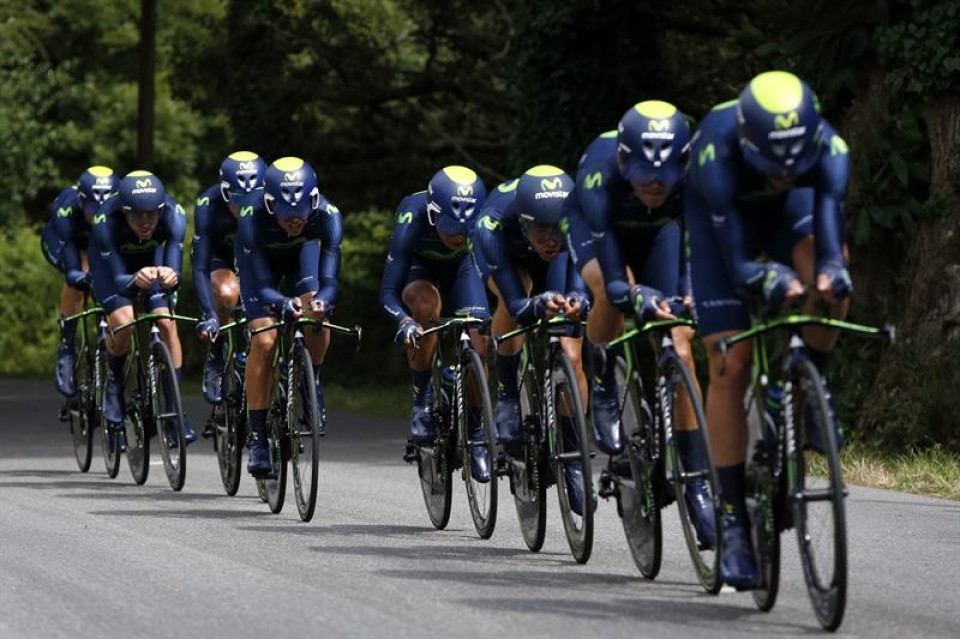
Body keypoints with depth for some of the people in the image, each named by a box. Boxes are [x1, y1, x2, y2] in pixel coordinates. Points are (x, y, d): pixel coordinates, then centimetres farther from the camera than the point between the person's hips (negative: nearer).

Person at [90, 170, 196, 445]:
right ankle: (113, 383, 4)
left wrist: (171, 275, -60)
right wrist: (136, 279, -60)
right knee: (123, 323, -25)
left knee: (167, 324, -14)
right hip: (112, 261, -2)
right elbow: (118, 280, -37)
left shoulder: (173, 214, -34)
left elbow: (175, 270, -35)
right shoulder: (106, 222, -38)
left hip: (151, 259, 2)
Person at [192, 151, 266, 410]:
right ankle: (216, 359, -14)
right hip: (220, 259, -2)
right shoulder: (208, 206, -34)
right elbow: (199, 268, -34)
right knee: (227, 292, -34)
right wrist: (209, 316, -46)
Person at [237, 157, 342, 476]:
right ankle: (257, 437, -8)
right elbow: (263, 287, -38)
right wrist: (285, 305, -60)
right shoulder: (253, 217, -39)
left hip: (302, 250, 1)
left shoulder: (327, 215, -36)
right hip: (260, 258, -1)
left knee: (317, 317, -27)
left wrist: (321, 302, -61)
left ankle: (312, 384, 1)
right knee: (264, 340, -17)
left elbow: (329, 282, -38)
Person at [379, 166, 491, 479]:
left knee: (477, 342, -17)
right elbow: (388, 292, -35)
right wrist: (403, 322, -55)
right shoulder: (411, 220, -39)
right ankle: (422, 404, -21)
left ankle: (474, 432, 3)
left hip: (459, 266, 2)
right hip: (417, 266, -2)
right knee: (426, 303, -35)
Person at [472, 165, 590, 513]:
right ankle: (506, 397, -15)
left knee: (571, 356, -15)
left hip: (552, 270, 1)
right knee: (516, 296, -34)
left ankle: (574, 461, -1)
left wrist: (577, 301, -61)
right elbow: (516, 304, -42)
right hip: (506, 260, -1)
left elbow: (582, 286, -38)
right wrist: (540, 304, -64)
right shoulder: (492, 226, -42)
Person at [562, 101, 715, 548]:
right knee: (613, 294, -36)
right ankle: (603, 386, -6)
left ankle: (696, 485, -4)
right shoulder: (601, 176, -43)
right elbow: (614, 281, -45)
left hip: (656, 232, 2)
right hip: (592, 223, -2)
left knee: (679, 349, -11)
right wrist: (640, 297, -65)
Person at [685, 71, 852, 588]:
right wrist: (773, 280, -60)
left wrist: (830, 273, -62)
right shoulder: (717, 152, -40)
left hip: (787, 212, 2)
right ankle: (733, 518, -4)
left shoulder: (828, 150, -35)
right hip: (723, 215, -2)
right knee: (729, 365, -10)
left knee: (829, 285, -33)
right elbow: (738, 263, -41)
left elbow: (830, 247, -40)